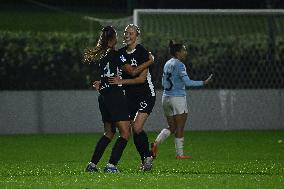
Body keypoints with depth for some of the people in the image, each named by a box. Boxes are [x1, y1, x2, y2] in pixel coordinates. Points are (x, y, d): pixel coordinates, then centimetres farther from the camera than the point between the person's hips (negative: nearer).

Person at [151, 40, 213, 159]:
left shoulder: (167, 64, 11)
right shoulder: (179, 65, -13)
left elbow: (163, 83, 17)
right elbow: (187, 82, -20)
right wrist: (204, 83, -16)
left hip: (166, 97, 7)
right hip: (178, 98, -7)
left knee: (171, 127, 13)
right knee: (179, 128, 1)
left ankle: (156, 143, -6)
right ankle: (179, 154, 4)